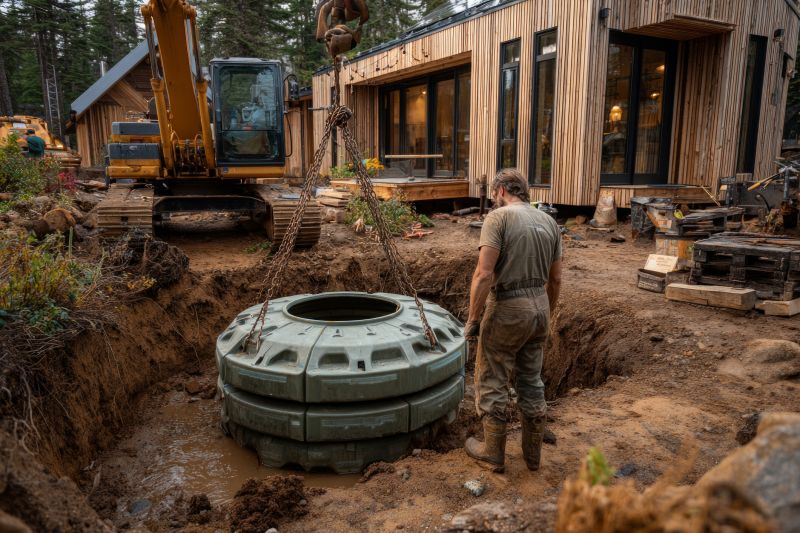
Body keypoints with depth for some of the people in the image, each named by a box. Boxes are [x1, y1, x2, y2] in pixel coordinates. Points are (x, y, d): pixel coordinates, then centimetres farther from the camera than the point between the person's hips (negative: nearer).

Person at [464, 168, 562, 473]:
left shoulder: (498, 217, -11)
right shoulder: (549, 221, 9)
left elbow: (484, 274, -20)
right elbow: (555, 279, 13)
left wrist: (473, 319, -12)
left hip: (507, 310, -7)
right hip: (539, 306, 7)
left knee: (492, 382, 9)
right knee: (531, 381, 18)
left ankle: (493, 454, 20)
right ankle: (533, 453, 30)